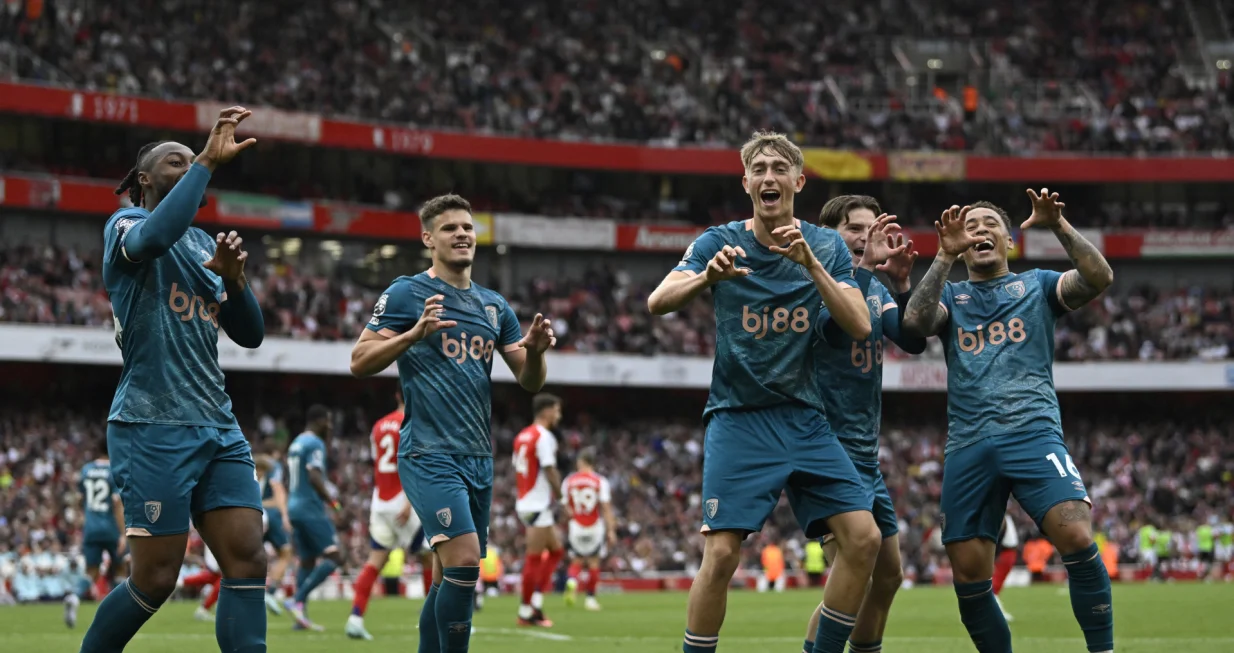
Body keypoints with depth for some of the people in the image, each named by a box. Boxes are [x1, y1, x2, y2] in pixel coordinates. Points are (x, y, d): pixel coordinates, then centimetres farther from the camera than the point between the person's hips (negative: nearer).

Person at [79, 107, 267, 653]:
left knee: (247, 561, -6)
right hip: (153, 427, -7)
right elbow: (154, 236, -27)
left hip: (217, 427, 7)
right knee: (155, 578, -6)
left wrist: (232, 277, -1)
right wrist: (209, 161, -24)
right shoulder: (126, 225, 0)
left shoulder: (204, 245, 20)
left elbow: (249, 334, 17)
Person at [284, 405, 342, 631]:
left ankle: (301, 617, 5)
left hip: (294, 508, 10)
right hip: (311, 508, -10)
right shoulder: (315, 443, -11)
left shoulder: (297, 443, 18)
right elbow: (314, 477, -21)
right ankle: (298, 600, -19)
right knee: (334, 557, -11)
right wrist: (332, 502, -15)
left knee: (307, 561, 10)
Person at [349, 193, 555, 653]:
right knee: (464, 562, -21)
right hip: (429, 454, -7)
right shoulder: (407, 294, -2)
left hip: (478, 458, 7)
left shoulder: (494, 306, 16)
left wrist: (535, 350, -7)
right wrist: (414, 334, -21)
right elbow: (360, 362, -7)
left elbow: (530, 382, 16)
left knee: (450, 578, 8)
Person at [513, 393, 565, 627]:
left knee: (556, 550, 15)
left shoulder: (522, 436, 14)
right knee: (535, 558, -4)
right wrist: (561, 498, -11)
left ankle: (536, 601, 9)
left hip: (524, 502, 9)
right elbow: (550, 472, -18)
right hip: (538, 506, -9)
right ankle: (526, 612, 0)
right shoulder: (544, 437, -13)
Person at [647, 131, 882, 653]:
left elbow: (860, 326, -7)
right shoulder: (720, 242, -2)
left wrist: (810, 263, -19)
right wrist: (709, 275, -36)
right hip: (738, 419, -3)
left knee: (863, 538, -9)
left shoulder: (826, 247, 5)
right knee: (721, 553, -15)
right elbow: (658, 302, -16)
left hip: (806, 419, 3)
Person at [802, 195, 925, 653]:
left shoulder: (875, 287, 12)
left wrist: (901, 282, -16)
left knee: (888, 575, 12)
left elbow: (913, 341, -2)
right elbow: (834, 327, -30)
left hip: (866, 456, 8)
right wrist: (863, 265, -35)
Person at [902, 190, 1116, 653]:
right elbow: (915, 322, -4)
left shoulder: (1037, 285, 16)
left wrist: (1059, 227, -14)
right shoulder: (950, 296, 19)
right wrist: (945, 257, -10)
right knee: (969, 576, -2)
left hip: (1032, 433, -2)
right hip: (967, 446, 3)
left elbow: (1099, 279, -3)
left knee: (1076, 536, -25)